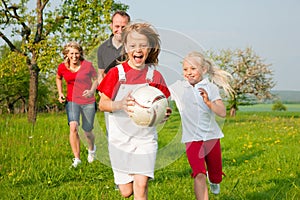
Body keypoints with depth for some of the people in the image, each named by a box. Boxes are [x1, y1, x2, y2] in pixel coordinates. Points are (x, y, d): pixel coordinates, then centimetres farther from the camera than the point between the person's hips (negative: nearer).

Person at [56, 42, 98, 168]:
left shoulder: (87, 65, -11)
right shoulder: (62, 67, -4)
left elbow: (96, 79, 3)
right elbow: (58, 78, 18)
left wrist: (92, 91, -16)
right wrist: (60, 93, 5)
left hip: (88, 102, -1)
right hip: (72, 101, 1)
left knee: (87, 132, 8)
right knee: (73, 127, -22)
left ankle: (92, 149, 44)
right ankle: (77, 159, -13)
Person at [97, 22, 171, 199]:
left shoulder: (155, 76, 0)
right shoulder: (116, 73, -5)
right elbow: (102, 104, -4)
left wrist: (165, 113, -17)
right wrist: (120, 105, -25)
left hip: (146, 137, 0)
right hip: (120, 137, 0)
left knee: (141, 185, -11)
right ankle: (123, 178, 42)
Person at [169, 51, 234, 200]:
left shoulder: (210, 88, -4)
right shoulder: (178, 87, -1)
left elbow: (222, 113, -12)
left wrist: (208, 102, -27)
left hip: (211, 136, 1)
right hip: (192, 139, -1)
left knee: (216, 177, 15)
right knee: (199, 175, -19)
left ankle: (213, 180, 52)